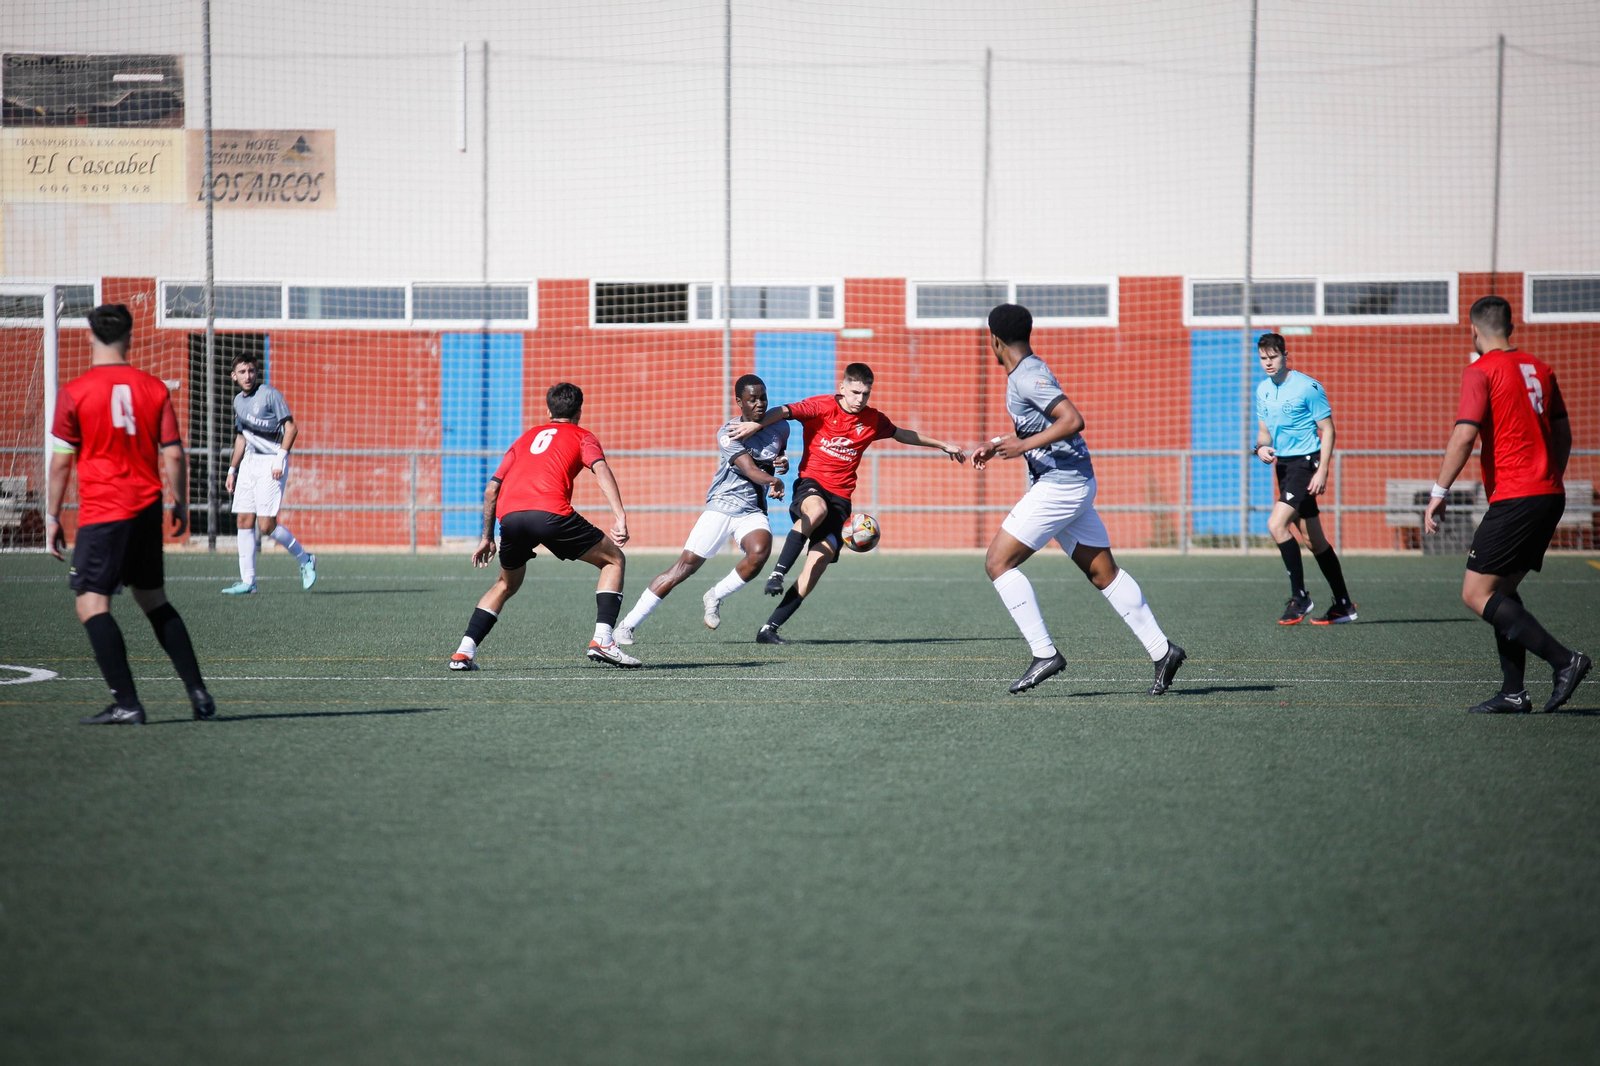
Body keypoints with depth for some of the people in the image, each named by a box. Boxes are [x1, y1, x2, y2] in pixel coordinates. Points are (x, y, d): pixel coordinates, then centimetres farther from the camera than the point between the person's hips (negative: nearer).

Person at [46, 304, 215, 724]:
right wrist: (180, 504, 15)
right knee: (155, 601, 18)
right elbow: (173, 455, 3)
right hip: (147, 510, 5)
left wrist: (52, 516, 3)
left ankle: (126, 704, -13)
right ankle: (198, 692, 15)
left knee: (91, 604, -3)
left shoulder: (74, 392, -6)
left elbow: (60, 461, -5)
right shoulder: (154, 388, 3)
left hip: (102, 514, -5)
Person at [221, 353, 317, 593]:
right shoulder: (238, 401, 14)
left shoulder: (270, 394, -8)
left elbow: (291, 427, -12)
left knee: (266, 525, -13)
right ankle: (247, 581, 5)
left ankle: (304, 559, 9)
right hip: (249, 463, 7)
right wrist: (232, 469, 21)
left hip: (271, 464, -7)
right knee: (244, 521, 1)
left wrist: (281, 458, -20)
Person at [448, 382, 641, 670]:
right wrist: (619, 516, -11)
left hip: (509, 516, 5)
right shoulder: (581, 437, 21)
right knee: (613, 559, 13)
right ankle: (602, 640, -2)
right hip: (550, 512, -4)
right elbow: (600, 469, -1)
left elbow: (491, 488, 28)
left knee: (506, 584, 28)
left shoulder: (527, 437, 33)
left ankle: (464, 652, 14)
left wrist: (487, 538, 34)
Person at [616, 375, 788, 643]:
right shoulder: (729, 433, -12)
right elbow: (750, 469, -27)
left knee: (760, 552, -30)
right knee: (686, 565, -10)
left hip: (753, 510, 4)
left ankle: (715, 597, -3)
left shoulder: (780, 427, 4)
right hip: (722, 505, -4)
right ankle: (628, 624, -2)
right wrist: (772, 481, -47)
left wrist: (783, 463, 3)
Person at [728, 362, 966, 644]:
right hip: (811, 483, -3)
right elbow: (785, 412, -19)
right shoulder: (822, 407, -5)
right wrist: (757, 424, -38)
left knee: (820, 560, -14)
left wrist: (943, 445, 35)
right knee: (817, 510, -42)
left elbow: (902, 434, 28)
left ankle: (769, 629, -13)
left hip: (840, 496, 4)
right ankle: (778, 573, -38)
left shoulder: (872, 420, 10)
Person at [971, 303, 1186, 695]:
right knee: (1104, 573, 10)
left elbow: (1072, 420, -25)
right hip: (1072, 483, 10)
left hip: (1059, 484, -10)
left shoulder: (1028, 376, -15)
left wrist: (1024, 445, -24)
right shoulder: (1026, 373, 16)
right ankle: (1162, 650, 9)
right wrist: (997, 445, 29)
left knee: (998, 562, -8)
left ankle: (1044, 653, -10)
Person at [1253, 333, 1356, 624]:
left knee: (1277, 524, -22)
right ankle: (1343, 605, 18)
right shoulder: (1262, 390, 10)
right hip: (1283, 465, 8)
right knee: (1314, 538, 11)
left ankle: (1299, 596, -13)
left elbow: (1327, 430, -9)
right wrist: (1261, 448, -3)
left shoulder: (1308, 387, -11)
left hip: (1306, 461, -8)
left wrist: (1322, 471, -17)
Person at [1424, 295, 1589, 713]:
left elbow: (1464, 435, -17)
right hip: (1550, 497, 8)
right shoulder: (1539, 369, 15)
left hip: (1514, 498, -8)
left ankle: (1563, 660, -15)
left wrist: (1439, 493, -12)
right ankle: (1513, 693, 9)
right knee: (1502, 591, 15)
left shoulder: (1480, 372, -7)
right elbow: (1563, 433, 20)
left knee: (1476, 593, -6)